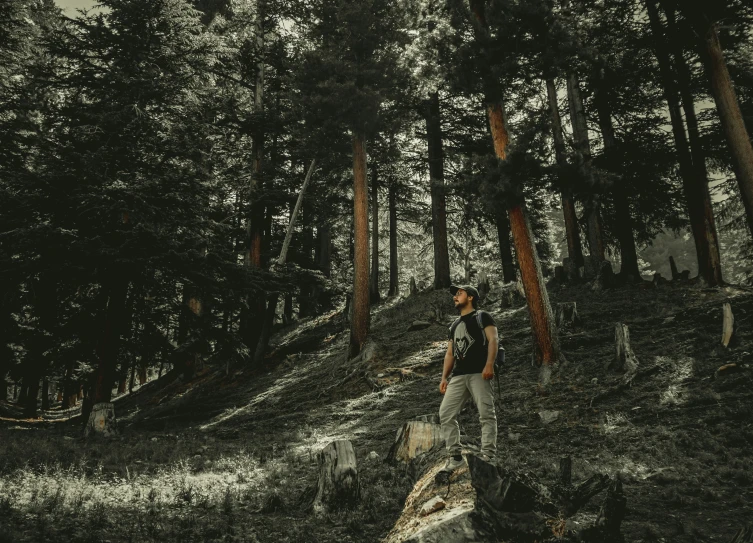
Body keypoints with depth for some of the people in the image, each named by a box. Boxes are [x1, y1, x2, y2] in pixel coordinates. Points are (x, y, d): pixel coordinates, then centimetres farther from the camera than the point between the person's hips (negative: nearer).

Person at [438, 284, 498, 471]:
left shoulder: (482, 316, 8)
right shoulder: (454, 325, 28)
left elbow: (493, 339, -5)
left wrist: (489, 364, -20)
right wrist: (444, 377, 14)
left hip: (479, 372, -7)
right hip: (458, 376, 7)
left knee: (486, 414, -10)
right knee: (446, 414, -2)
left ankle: (488, 456, -9)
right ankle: (454, 456, 2)